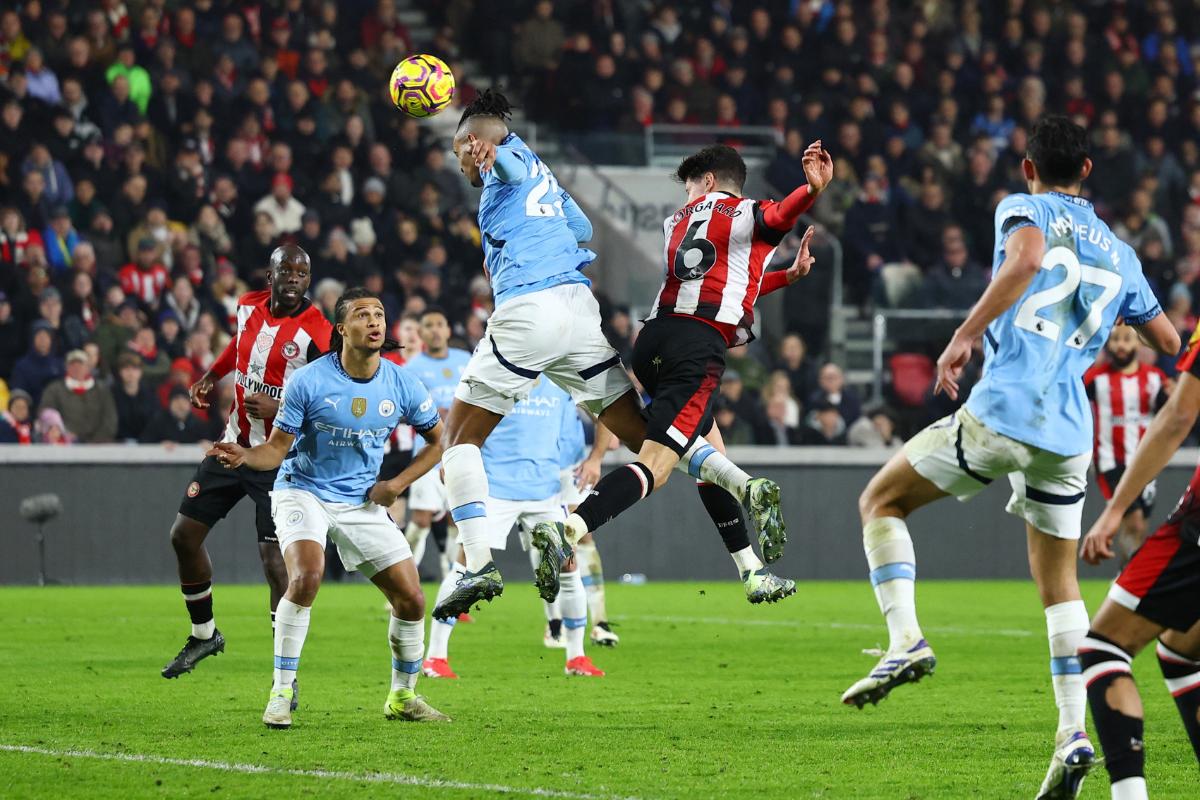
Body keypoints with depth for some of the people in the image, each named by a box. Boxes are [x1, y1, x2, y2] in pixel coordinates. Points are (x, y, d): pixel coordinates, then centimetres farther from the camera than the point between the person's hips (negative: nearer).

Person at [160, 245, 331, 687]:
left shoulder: (316, 334, -18)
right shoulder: (249, 306, 2)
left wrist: (279, 408, -29)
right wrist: (210, 377, 22)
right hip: (234, 446, 7)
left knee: (274, 560, -13)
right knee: (184, 534, 10)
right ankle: (204, 634, 31)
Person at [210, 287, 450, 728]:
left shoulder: (401, 384, -5)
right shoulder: (308, 381, -15)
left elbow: (438, 440, 11)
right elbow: (277, 448, -10)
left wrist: (398, 484, 0)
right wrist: (245, 457, -32)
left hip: (363, 503, 4)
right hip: (303, 492, -4)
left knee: (411, 599, -1)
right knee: (306, 578, -30)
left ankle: (403, 696, 22)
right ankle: (282, 691, -19)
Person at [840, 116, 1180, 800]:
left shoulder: (1025, 209, 4)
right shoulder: (1120, 255, 19)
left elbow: (1027, 259, -21)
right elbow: (1174, 346, 26)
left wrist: (966, 335, -20)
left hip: (999, 416, -5)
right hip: (1068, 434, 5)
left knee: (880, 501, 12)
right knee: (1059, 583, 16)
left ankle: (906, 640, -8)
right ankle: (1074, 731, 3)